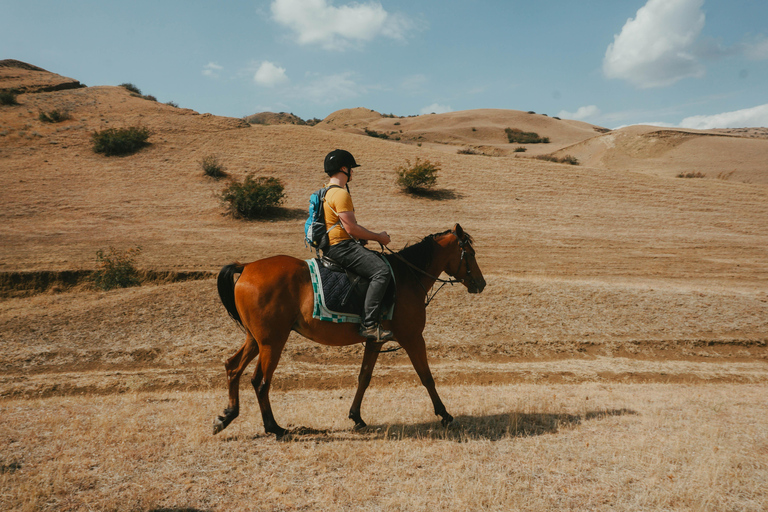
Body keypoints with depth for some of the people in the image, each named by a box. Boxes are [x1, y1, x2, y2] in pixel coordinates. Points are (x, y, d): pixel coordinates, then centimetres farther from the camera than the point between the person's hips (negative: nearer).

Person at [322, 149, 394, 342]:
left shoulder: (330, 192, 20)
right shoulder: (340, 194, -14)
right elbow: (351, 228, -19)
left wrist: (373, 235, 15)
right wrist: (378, 237, -6)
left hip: (337, 247, 11)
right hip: (341, 247, -11)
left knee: (380, 262, 21)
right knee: (382, 271, -24)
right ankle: (370, 324, -27)